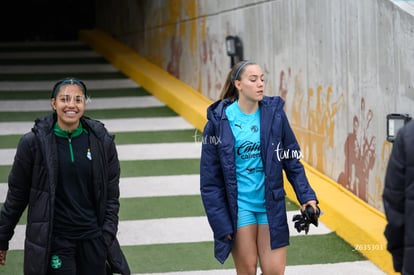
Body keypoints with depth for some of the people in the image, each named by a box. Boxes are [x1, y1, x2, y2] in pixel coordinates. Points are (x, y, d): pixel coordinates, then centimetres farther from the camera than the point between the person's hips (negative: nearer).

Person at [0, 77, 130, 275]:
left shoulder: (102, 142, 0)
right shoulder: (33, 142, -6)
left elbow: (111, 195, 6)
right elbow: (17, 195, 1)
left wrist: (107, 236, -2)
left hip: (93, 239, 2)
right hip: (53, 241, -2)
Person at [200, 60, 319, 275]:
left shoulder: (274, 113, -1)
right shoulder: (220, 121, -8)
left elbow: (292, 161, 7)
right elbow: (210, 179, -4)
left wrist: (306, 196, -3)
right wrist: (221, 224, -7)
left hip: (270, 204, 2)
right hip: (239, 205, -2)